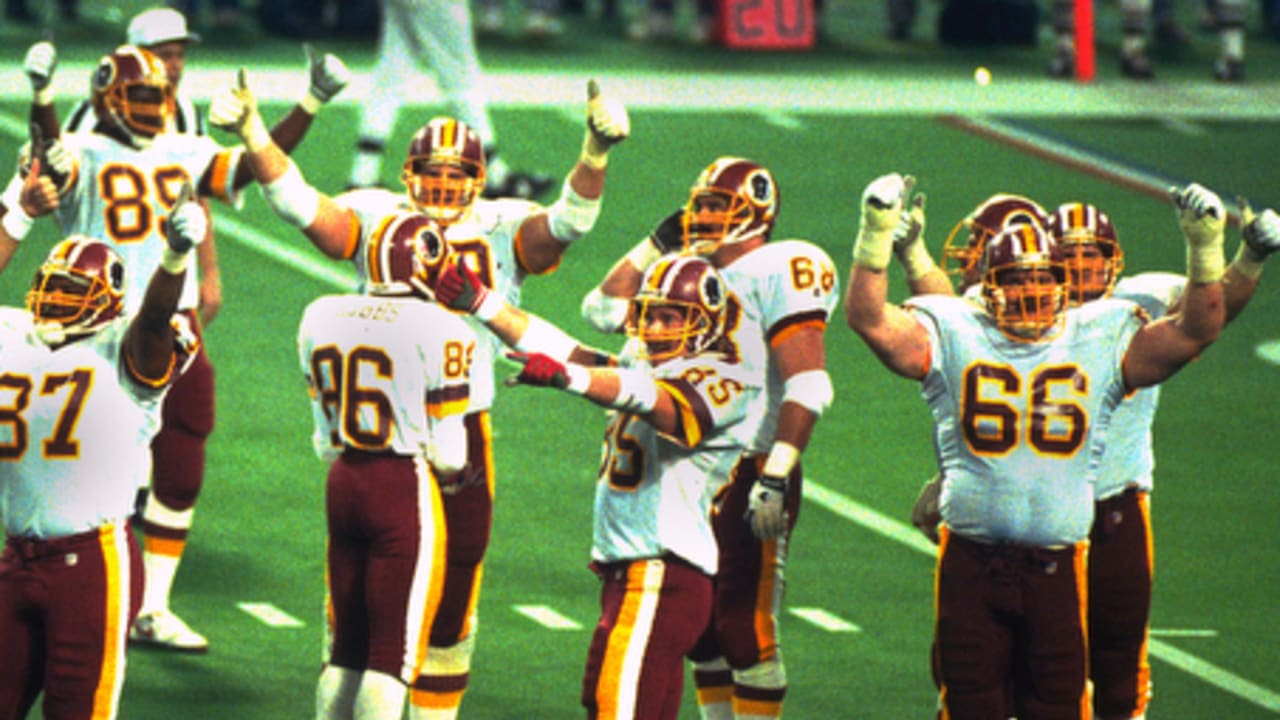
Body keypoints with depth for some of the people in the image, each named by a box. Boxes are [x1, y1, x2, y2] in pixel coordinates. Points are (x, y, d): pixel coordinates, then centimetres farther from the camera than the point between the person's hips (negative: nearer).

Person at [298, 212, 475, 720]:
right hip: (406, 490, -6)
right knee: (394, 652, -1)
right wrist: (450, 471, 12)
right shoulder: (438, 331, -12)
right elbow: (447, 450, -9)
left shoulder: (321, 318, 6)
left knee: (349, 644, 16)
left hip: (342, 482, 6)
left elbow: (325, 436, 12)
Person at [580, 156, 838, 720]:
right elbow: (604, 309, 22)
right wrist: (659, 244, 14)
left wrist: (775, 477, -25)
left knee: (746, 628, -8)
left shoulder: (775, 273, -11)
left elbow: (808, 386, -19)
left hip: (750, 476, -9)